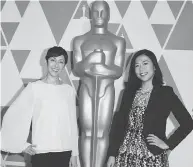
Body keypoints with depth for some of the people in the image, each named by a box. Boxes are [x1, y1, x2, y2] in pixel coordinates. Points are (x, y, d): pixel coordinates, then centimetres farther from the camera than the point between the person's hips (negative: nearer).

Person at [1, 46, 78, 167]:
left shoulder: (69, 90, 4)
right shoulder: (34, 88, -6)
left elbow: (72, 123, 6)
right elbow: (11, 117, -4)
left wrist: (74, 154, 6)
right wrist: (22, 145, -4)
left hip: (65, 152, 3)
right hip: (41, 153, -3)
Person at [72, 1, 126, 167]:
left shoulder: (118, 41, 8)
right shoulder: (80, 40, 10)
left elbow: (119, 71, 1)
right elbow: (76, 69, 2)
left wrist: (102, 69, -16)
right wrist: (88, 61, -18)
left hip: (107, 90, 0)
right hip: (86, 90, 1)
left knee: (102, 133, 0)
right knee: (87, 132, 1)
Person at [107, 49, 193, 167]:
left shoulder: (166, 93, -4)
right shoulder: (129, 92, 6)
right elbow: (119, 123, 5)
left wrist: (168, 144, -7)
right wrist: (112, 154, 1)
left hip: (152, 156, -3)